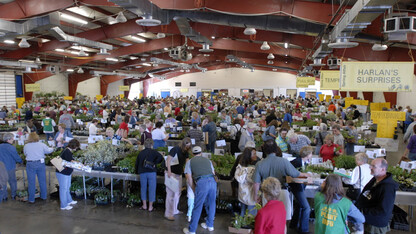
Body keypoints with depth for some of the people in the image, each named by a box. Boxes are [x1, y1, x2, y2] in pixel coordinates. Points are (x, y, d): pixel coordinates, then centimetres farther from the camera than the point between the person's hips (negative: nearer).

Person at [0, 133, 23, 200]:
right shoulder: (11, 147, -17)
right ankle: (13, 195, 22)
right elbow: (17, 157, -11)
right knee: (12, 182, 13)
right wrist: (21, 161, 8)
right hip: (10, 168, -4)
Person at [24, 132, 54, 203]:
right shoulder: (42, 145, -6)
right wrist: (52, 149, 26)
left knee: (31, 182, 8)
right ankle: (43, 196, 27)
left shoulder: (26, 146, -6)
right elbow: (48, 151, 5)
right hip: (40, 163, 1)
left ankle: (31, 199, 16)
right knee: (42, 181, 14)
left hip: (30, 164, -1)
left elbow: (25, 153, 10)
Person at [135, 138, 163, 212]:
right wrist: (154, 163, -9)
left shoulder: (140, 153, 11)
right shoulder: (153, 152, -1)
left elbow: (137, 163, 16)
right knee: (152, 189, 5)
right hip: (151, 172, -3)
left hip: (142, 172, 4)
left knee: (143, 188, 16)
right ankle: (150, 207, 11)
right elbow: (160, 157, -18)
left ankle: (144, 205, 23)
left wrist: (137, 171, 29)